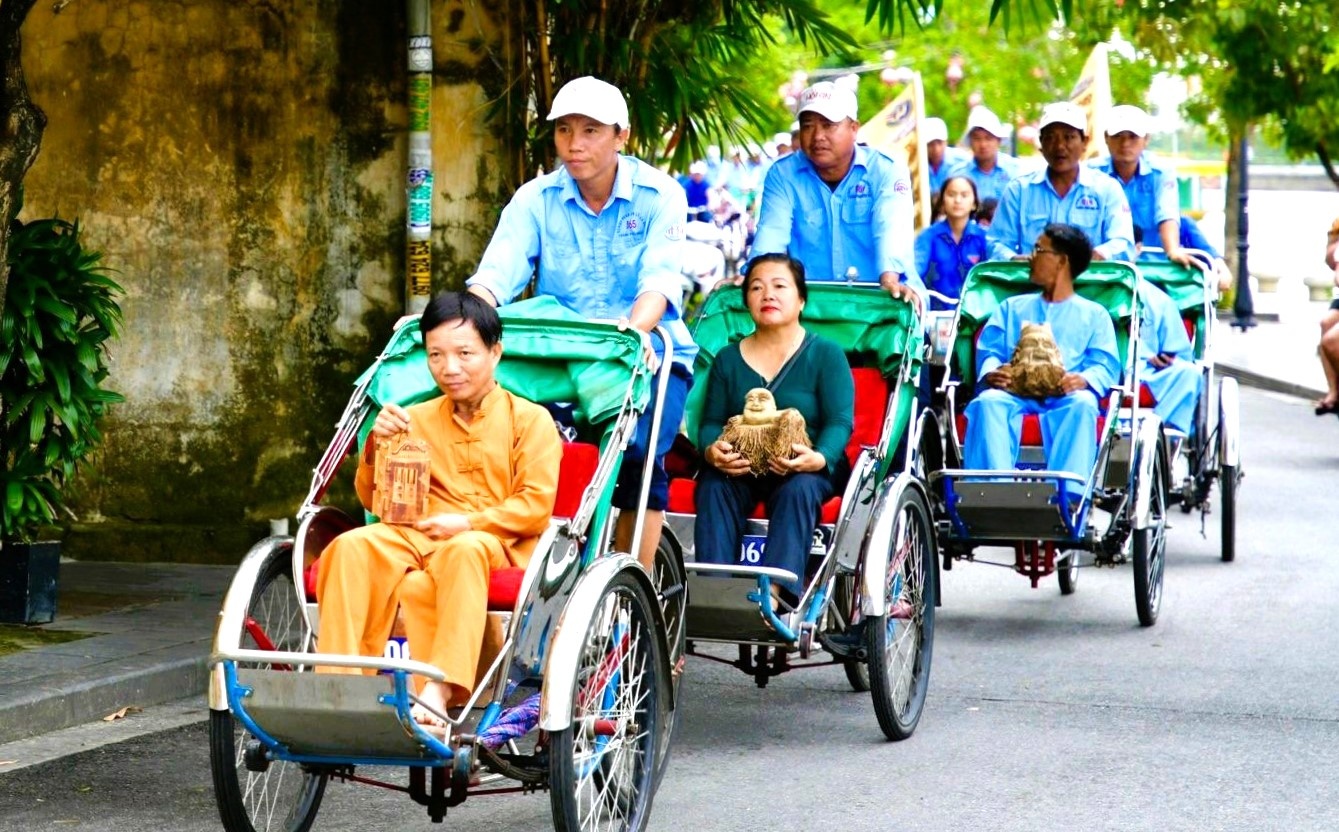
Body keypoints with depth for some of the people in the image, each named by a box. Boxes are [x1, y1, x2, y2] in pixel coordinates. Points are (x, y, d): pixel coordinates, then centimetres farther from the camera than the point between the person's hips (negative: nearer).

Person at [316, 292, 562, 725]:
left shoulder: (530, 420, 10)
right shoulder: (417, 419, 23)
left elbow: (536, 505, -1)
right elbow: (374, 499, 19)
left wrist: (468, 523, -14)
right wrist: (378, 443, -1)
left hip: (495, 543, -4)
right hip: (416, 536, 4)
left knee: (463, 550, -41)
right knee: (350, 548, -29)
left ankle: (440, 688, -49)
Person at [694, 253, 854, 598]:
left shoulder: (826, 355, 6)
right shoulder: (728, 359, 16)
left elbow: (840, 422, -5)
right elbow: (711, 421, 8)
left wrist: (818, 459, -28)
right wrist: (711, 451, -18)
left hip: (804, 471, -2)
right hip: (738, 470, 3)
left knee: (799, 489, -35)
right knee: (712, 485, -29)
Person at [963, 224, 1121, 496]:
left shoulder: (1093, 314, 24)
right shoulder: (1013, 307, 32)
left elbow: (1105, 364, 7)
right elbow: (989, 351, 16)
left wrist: (1084, 380, -18)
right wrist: (991, 373, -10)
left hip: (1065, 396, -2)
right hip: (1014, 392, 2)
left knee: (1082, 404, -38)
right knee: (988, 402, -34)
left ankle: (1067, 494, -48)